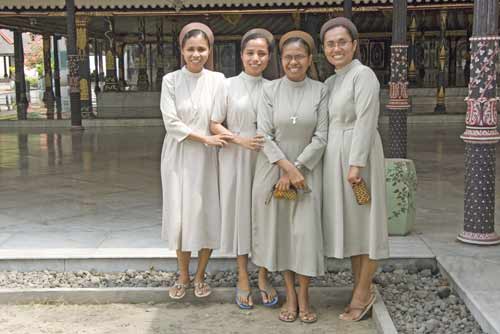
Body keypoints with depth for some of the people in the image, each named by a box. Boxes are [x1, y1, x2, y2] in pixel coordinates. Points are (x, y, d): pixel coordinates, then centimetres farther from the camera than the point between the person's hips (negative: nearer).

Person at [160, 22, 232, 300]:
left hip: (207, 159, 0)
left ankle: (200, 276, 22)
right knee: (180, 216, 5)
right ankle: (183, 276, 23)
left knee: (208, 216, 3)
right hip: (178, 157, 0)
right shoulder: (171, 80, -4)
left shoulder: (218, 80, -2)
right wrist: (205, 138, -16)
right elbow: (171, 123, -10)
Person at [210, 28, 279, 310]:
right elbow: (215, 125, -2)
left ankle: (263, 277, 21)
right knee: (240, 211, 5)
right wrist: (241, 140, -15)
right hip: (236, 159, -1)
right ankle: (243, 278, 18)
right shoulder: (228, 85, 0)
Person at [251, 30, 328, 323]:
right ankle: (290, 294, 18)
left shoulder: (320, 91, -2)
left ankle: (304, 297, 12)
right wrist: (287, 167, -15)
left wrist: (297, 169, -13)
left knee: (306, 231, -3)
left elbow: (320, 137, -5)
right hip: (273, 168, 1)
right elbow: (264, 135, -6)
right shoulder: (270, 89, -1)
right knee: (279, 229, 5)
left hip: (308, 170, -1)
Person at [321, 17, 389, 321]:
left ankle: (363, 293, 11)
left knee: (363, 220, 1)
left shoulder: (363, 74, -10)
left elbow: (365, 122, -17)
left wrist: (356, 163, -22)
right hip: (335, 157, 8)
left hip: (357, 154, -8)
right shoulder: (330, 82, 14)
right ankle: (362, 289, 23)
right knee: (348, 221, 12)